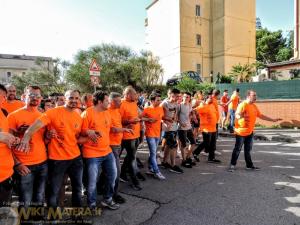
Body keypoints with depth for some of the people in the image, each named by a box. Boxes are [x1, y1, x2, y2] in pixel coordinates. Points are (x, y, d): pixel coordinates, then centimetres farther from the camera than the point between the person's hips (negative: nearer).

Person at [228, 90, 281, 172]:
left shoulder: (254, 106, 11)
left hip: (250, 132, 8)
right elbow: (237, 115, -28)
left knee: (248, 150, 15)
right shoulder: (243, 105, -16)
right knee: (237, 149, 0)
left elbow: (261, 116, 21)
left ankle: (249, 165, 25)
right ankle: (232, 165, 10)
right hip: (241, 132, -8)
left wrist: (273, 120, 22)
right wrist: (241, 116, -51)